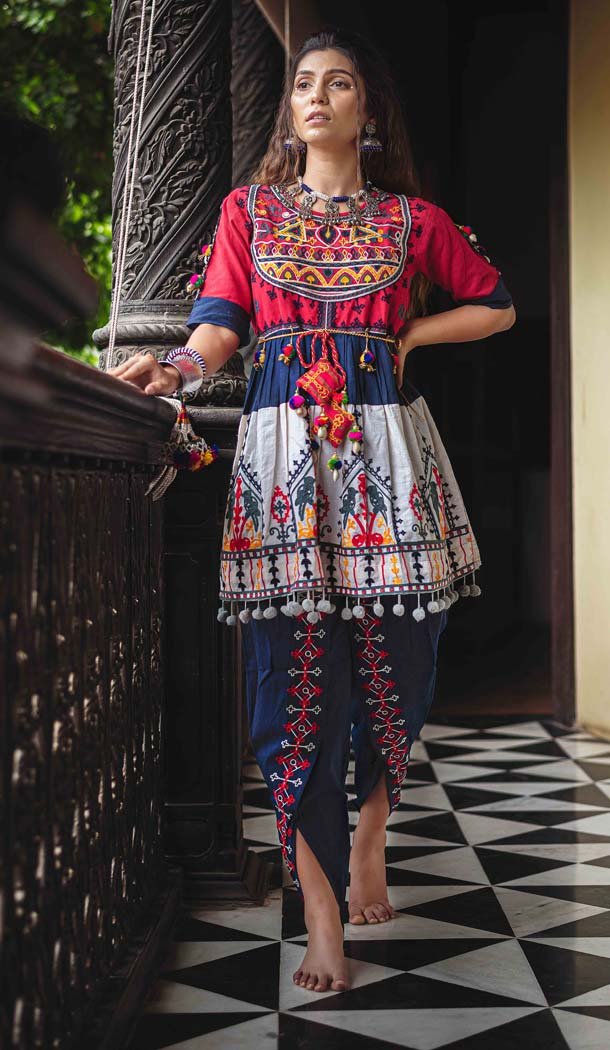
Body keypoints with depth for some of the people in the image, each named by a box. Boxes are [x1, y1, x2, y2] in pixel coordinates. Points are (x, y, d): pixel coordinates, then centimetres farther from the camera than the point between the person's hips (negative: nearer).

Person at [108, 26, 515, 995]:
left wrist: (409, 336, 8)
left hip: (384, 443, 1)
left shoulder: (414, 219, 13)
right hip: (284, 443, 0)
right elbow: (218, 331, 4)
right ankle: (323, 914, -3)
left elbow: (496, 307, 21)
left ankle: (369, 841, 24)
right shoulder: (248, 212, 14)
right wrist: (170, 369, -17)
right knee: (296, 670, -7)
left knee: (393, 660, -1)